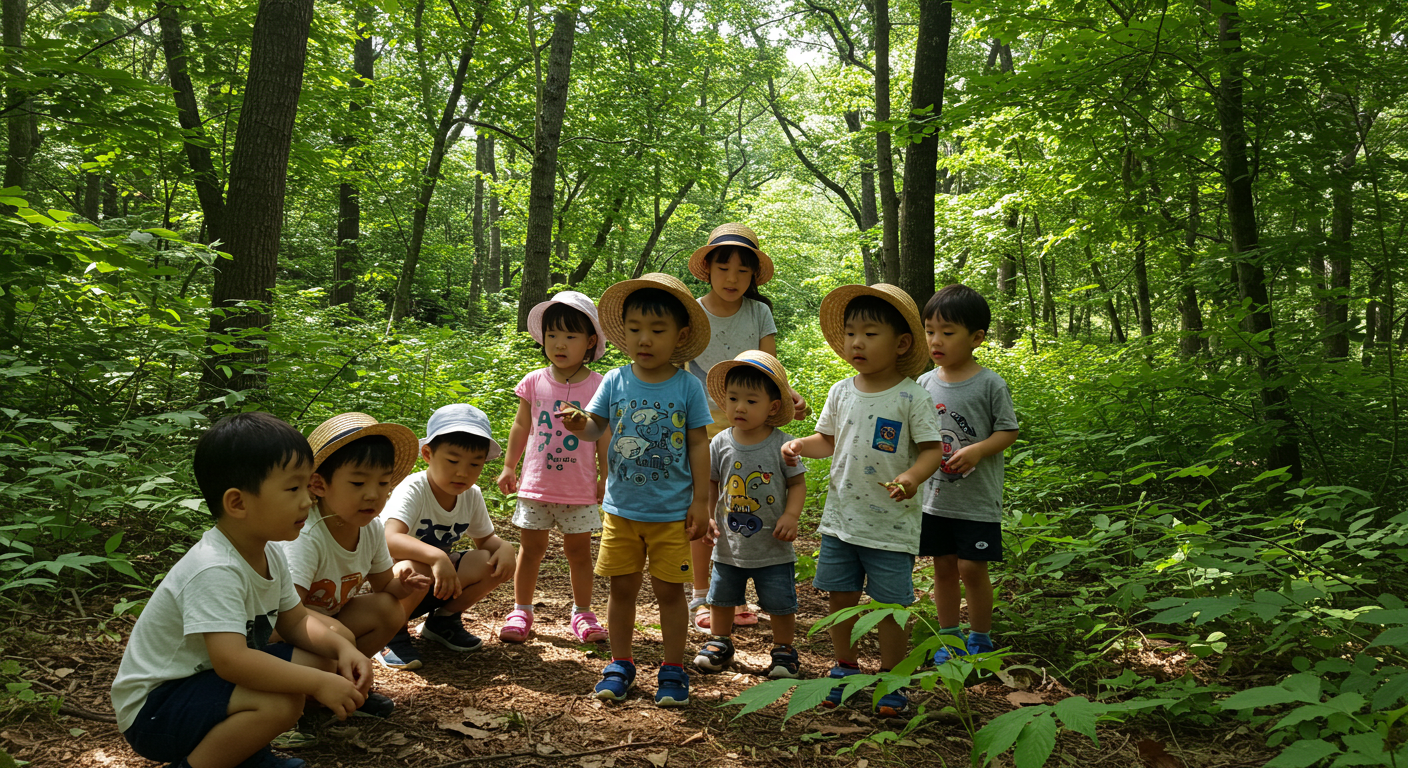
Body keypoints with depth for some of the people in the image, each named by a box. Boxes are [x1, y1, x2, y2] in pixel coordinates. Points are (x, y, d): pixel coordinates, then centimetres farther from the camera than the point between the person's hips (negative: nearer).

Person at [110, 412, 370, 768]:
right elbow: (231, 660, -38)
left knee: (326, 657, 1)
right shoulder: (215, 570, -29)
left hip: (212, 677, 10)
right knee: (279, 701, -32)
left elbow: (296, 620, 10)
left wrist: (342, 647, -9)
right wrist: (319, 684, -35)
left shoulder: (269, 553, 1)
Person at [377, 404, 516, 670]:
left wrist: (503, 547, -14)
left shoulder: (472, 496, -5)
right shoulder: (413, 491, -26)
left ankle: (443, 620, 7)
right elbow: (389, 540, -43)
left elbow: (485, 539, 10)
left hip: (436, 586, 6)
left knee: (499, 563, -14)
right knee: (417, 569, -40)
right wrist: (436, 557, -58)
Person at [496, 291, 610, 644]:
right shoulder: (535, 382, 0)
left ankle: (582, 612, 22)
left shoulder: (598, 386, -5)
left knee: (579, 550, 8)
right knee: (531, 548, 8)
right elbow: (521, 425, 11)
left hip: (580, 489, -1)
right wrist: (509, 466, 13)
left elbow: (604, 435, 1)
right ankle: (521, 611, 21)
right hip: (536, 484, 1)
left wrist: (605, 477, 2)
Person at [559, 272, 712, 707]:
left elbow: (698, 444, -2)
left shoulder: (687, 386, -6)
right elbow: (597, 427, 2)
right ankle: (620, 664, 26)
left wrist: (701, 500, -4)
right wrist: (580, 425, -22)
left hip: (672, 512, -2)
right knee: (622, 587, 10)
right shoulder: (615, 382, -1)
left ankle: (673, 670, 20)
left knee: (669, 589, 6)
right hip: (622, 508, 2)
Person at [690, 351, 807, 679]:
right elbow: (710, 482, 5)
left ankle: (784, 649, 26)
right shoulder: (720, 444, -5)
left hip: (772, 547, -3)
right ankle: (720, 643, 38)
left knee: (780, 603, 6)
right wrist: (705, 515, -6)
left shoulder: (782, 445, -11)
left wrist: (791, 516, -17)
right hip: (729, 544, 3)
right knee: (721, 597, 17)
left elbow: (797, 483, -4)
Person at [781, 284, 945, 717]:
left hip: (891, 523, -4)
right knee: (840, 596, 12)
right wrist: (799, 446, -4)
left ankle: (890, 679, 22)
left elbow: (932, 449, -9)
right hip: (841, 516, 5)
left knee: (890, 604, 4)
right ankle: (845, 668, 32)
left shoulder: (912, 396, -10)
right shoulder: (842, 392, 5)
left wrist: (913, 476, -28)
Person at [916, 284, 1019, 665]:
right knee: (943, 566, 12)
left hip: (977, 500, -4)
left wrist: (977, 450, -22)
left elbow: (1009, 431, -6)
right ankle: (949, 636, 26)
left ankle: (980, 638, 18)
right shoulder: (925, 383, 4)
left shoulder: (990, 384, -9)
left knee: (972, 568, -1)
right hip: (934, 497, 4)